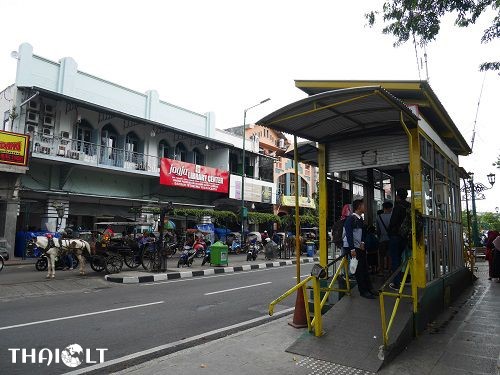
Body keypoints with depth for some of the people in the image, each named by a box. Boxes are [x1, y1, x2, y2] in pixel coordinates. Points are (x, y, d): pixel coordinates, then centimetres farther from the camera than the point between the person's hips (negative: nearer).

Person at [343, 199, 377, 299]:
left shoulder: (360, 219, 11)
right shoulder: (351, 219, -15)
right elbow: (349, 235, -19)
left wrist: (362, 243, 0)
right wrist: (352, 249, -21)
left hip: (360, 247, 8)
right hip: (353, 248, -8)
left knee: (365, 267, 12)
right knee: (359, 269, -3)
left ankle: (369, 288, 22)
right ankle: (363, 291, 6)